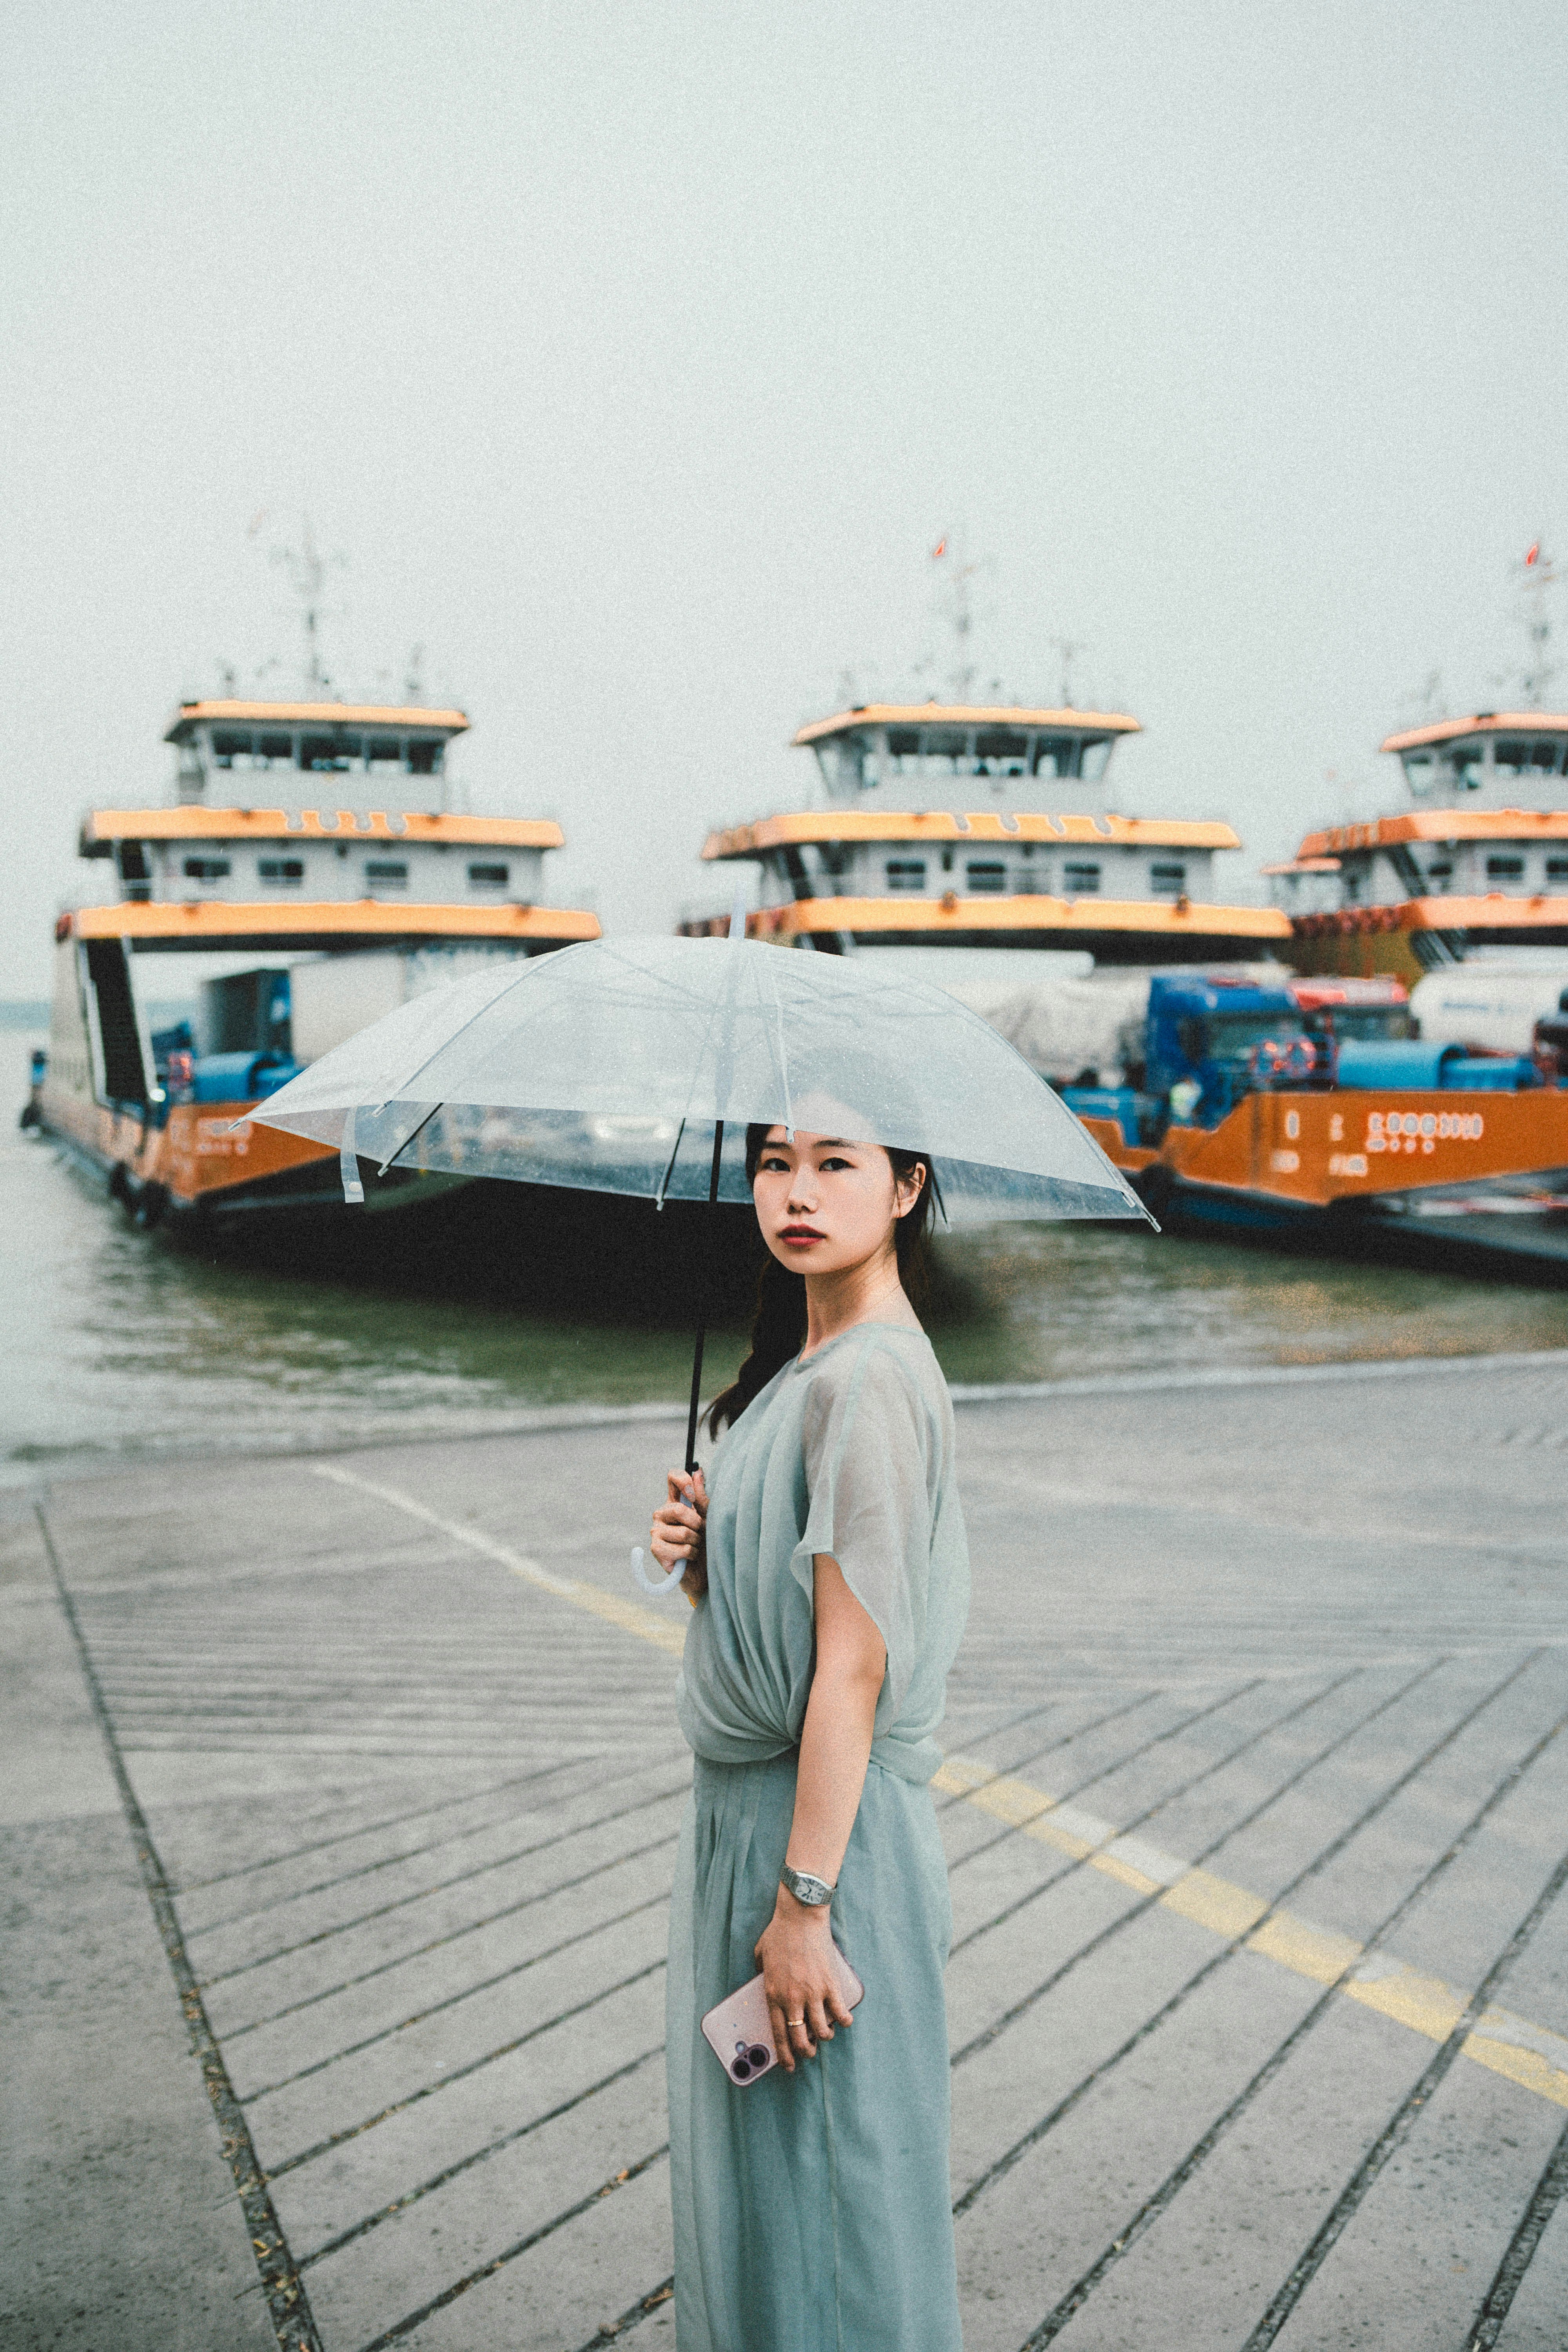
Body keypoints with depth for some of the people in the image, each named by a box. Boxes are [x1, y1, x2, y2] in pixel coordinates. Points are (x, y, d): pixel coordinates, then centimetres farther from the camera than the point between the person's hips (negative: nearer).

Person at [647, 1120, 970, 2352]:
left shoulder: (865, 1383, -21)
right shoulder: (802, 1365, 9)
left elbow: (853, 1664, -22)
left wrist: (804, 1899, -21)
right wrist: (703, 1549, -4)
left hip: (826, 1821, -9)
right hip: (747, 1802, 10)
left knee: (822, 2179, 8)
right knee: (752, 2161, 24)